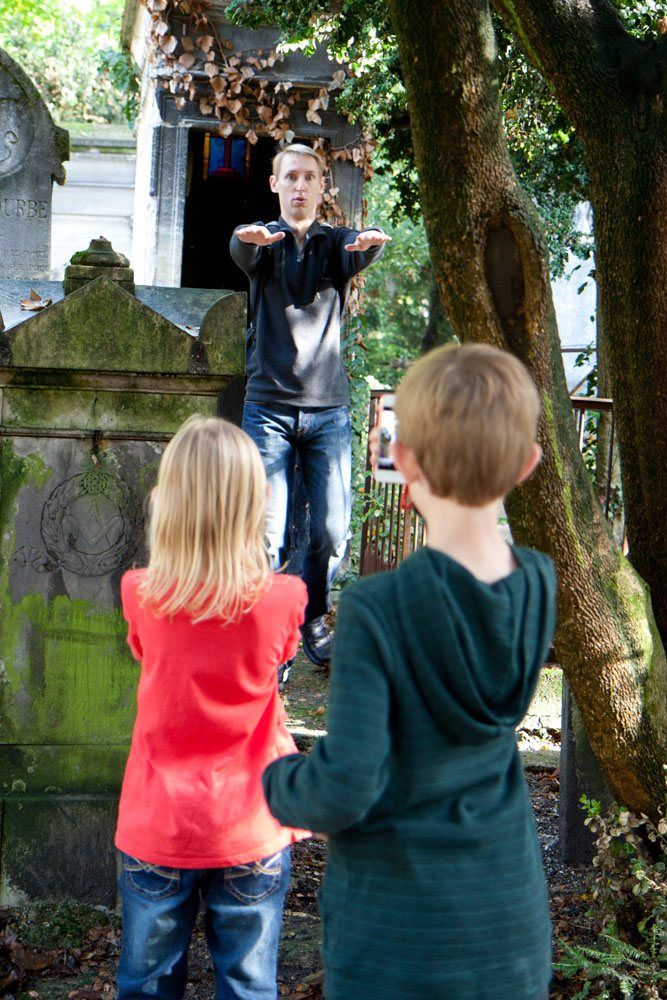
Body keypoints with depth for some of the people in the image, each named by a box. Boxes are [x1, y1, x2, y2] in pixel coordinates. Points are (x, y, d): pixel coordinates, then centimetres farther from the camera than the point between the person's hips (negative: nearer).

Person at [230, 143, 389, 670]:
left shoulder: (337, 241, 9)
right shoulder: (261, 240, 6)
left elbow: (363, 251, -14)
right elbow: (242, 252, -18)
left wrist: (370, 244, -39)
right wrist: (250, 238, -43)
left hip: (329, 408, 2)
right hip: (269, 404, -1)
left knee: (332, 531, -1)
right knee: (266, 533, -6)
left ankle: (312, 620, 22)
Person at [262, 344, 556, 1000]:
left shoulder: (375, 608, -24)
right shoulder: (540, 586, -9)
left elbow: (345, 790, -23)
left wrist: (277, 783, -4)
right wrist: (441, 515, 8)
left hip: (396, 936, -4)